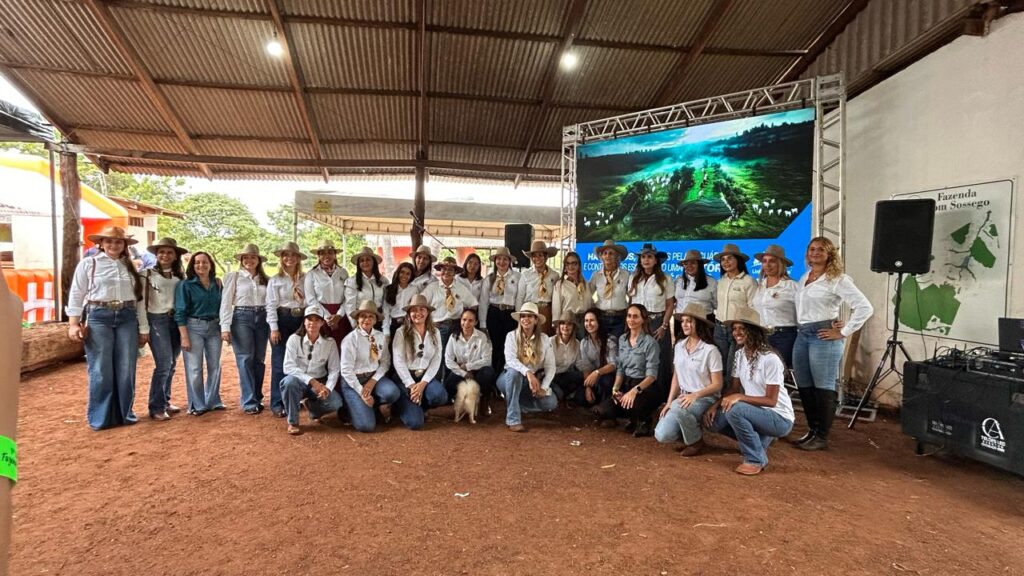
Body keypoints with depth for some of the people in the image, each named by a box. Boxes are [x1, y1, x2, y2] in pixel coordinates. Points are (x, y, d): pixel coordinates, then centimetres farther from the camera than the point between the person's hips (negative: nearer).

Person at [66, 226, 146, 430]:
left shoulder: (131, 267, 13)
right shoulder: (88, 264, 4)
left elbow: (139, 298, 11)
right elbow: (76, 295, 2)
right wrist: (73, 323, -5)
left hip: (127, 318, 3)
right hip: (98, 317, -3)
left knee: (126, 370, 5)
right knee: (101, 370, 0)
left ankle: (124, 413, 18)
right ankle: (100, 417, 12)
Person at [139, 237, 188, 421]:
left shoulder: (180, 275, 10)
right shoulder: (148, 273, -3)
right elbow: (141, 302, -6)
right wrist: (144, 328, -9)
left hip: (176, 320, 5)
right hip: (157, 320, -5)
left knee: (171, 365, 9)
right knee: (163, 364, -9)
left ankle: (165, 401, 22)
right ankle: (156, 407, 1)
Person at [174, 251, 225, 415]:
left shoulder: (217, 284, 8)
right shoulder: (185, 285, -4)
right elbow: (180, 312, -8)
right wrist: (184, 337, -13)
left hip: (214, 327, 4)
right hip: (193, 327, -4)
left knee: (215, 366, 9)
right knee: (194, 368, 0)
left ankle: (213, 401, 22)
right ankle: (197, 405, 10)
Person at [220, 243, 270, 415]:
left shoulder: (266, 279, 12)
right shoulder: (233, 276, 3)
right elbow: (226, 303, -2)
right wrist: (225, 327, -10)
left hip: (262, 319, 3)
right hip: (241, 318, -3)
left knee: (259, 360, 6)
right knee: (245, 359, -5)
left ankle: (257, 398, 17)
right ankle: (249, 401, 0)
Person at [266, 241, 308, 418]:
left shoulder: (305, 278, 7)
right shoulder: (275, 280, 0)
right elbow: (271, 305, -4)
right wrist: (274, 328, -11)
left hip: (302, 320, 3)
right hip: (282, 320, -3)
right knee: (280, 363, -2)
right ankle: (278, 404, 5)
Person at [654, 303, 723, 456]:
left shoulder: (710, 350, -14)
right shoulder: (679, 346, 5)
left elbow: (717, 385, -11)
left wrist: (695, 395, -25)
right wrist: (669, 402, 0)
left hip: (705, 399, -5)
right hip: (683, 397, 5)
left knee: (678, 408, -38)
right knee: (662, 435, -15)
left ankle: (696, 441, -9)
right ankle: (688, 433, 17)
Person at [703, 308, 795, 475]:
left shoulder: (770, 359, -21)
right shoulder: (739, 354, 2)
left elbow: (771, 400, -21)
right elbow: (733, 388, 5)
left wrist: (739, 397, -31)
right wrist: (716, 404, -11)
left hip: (779, 418, -8)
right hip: (755, 412, 8)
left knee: (735, 410, -32)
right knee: (714, 420, -8)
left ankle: (756, 459, -12)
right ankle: (758, 441, 12)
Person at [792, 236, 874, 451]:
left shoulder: (837, 280, -6)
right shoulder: (803, 278, 15)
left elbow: (865, 307, -11)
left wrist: (843, 332, -11)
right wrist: (802, 329, 11)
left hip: (823, 336, -7)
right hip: (802, 335, 7)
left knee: (824, 388, -1)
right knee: (804, 387, 10)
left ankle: (822, 437, 7)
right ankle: (812, 430, 23)